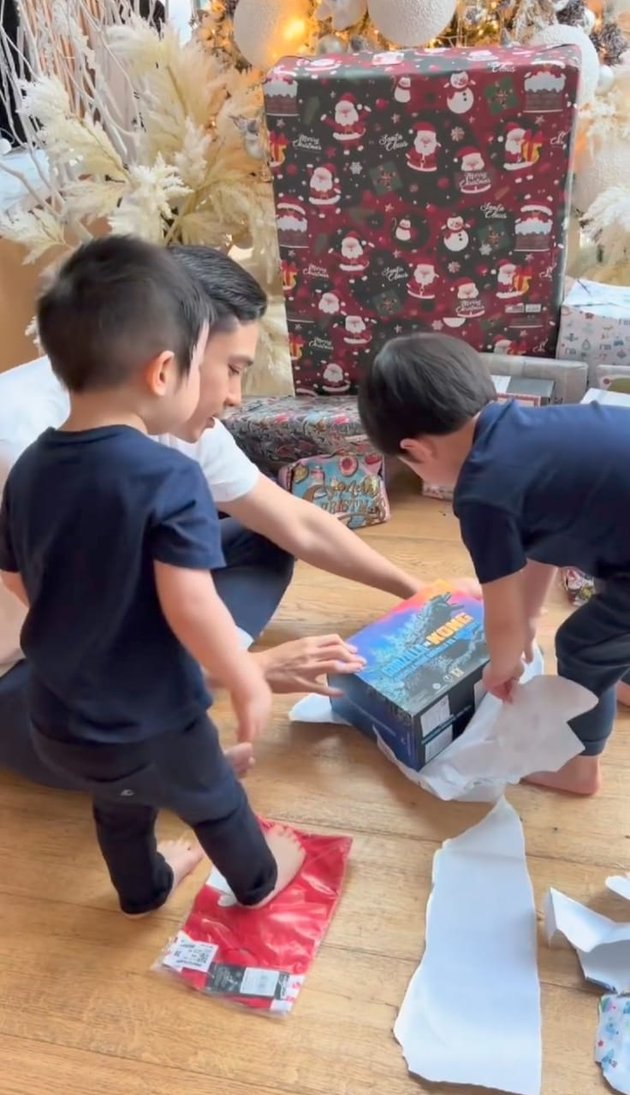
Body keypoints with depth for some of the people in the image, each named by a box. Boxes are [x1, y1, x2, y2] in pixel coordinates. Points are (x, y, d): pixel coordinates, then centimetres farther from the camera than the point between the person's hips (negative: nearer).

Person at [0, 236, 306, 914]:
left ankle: (142, 890, 59)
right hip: (149, 721, -5)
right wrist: (247, 683, -15)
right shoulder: (168, 477, -28)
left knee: (119, 806, 33)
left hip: (57, 719, 6)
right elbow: (189, 607, -31)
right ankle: (257, 881, 52)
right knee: (215, 802, 25)